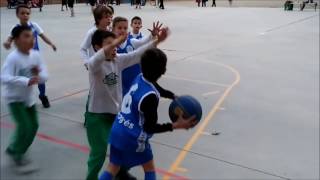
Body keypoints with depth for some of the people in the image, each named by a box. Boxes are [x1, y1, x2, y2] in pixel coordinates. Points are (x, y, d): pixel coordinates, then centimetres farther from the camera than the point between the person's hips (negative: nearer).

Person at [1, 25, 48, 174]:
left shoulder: (35, 55, -7)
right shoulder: (12, 58, -24)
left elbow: (45, 75, -5)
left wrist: (39, 75, -28)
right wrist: (26, 81, -45)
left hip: (29, 97, 7)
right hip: (14, 98, -7)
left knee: (34, 126, 13)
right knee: (25, 127, -12)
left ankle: (14, 150, 35)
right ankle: (18, 158, 10)